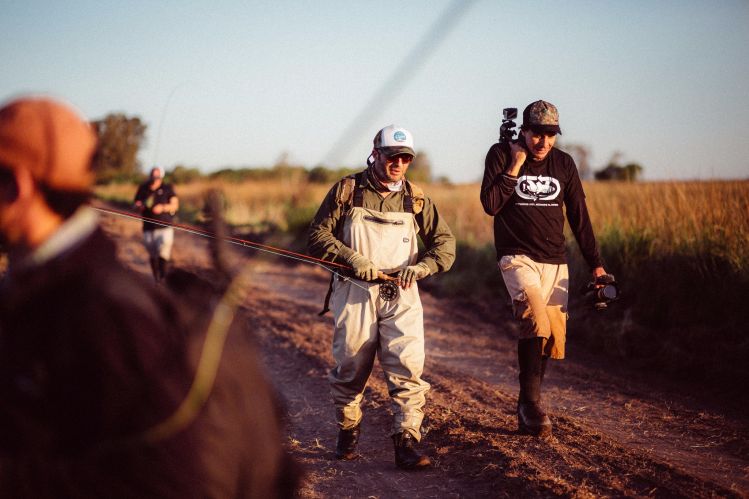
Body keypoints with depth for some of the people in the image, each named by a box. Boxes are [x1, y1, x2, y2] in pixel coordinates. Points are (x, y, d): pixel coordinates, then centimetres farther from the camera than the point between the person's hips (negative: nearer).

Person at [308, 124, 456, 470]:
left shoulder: (416, 199, 9)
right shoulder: (347, 190, 2)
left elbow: (445, 243, 9)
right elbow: (317, 235, 0)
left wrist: (420, 267, -9)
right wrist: (352, 258, -15)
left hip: (401, 296, 1)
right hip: (354, 293, -1)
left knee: (407, 365, -12)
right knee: (350, 368, 6)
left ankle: (407, 444, -8)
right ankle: (348, 431, 29)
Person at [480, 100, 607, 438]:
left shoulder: (564, 163, 8)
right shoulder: (501, 155, -2)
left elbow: (579, 216, 11)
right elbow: (490, 205, -13)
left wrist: (596, 264, 8)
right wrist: (516, 165, -14)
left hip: (555, 262, 4)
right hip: (518, 257, -4)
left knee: (553, 335, 1)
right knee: (536, 321, -26)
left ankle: (528, 408, 15)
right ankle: (530, 402, -20)